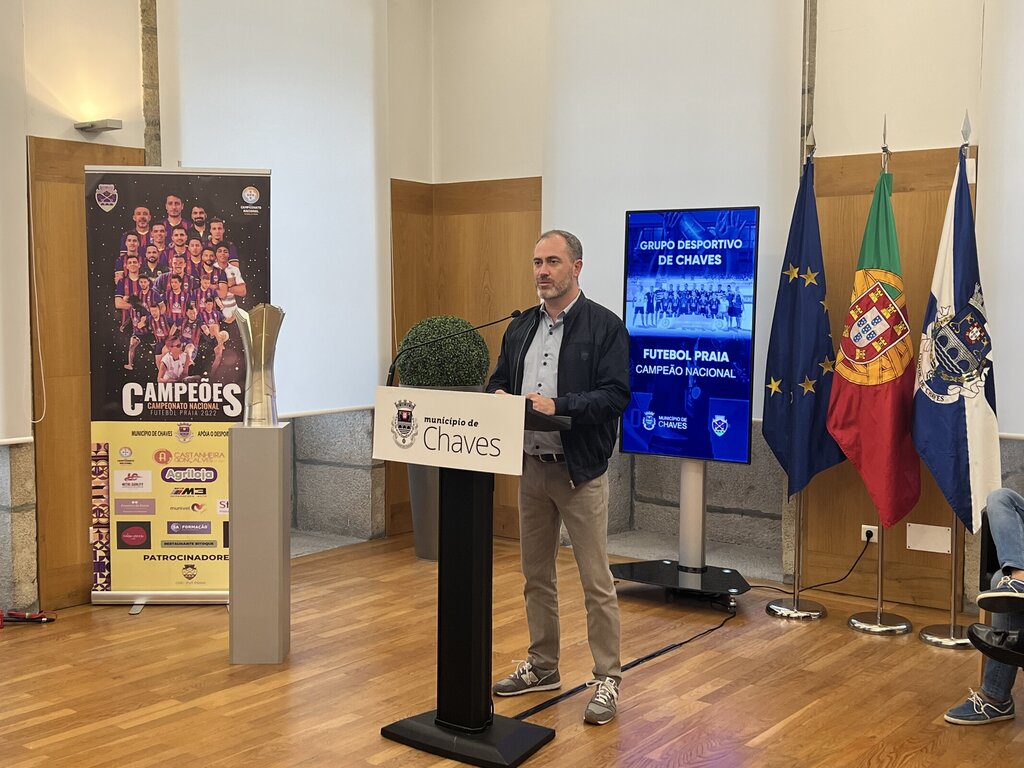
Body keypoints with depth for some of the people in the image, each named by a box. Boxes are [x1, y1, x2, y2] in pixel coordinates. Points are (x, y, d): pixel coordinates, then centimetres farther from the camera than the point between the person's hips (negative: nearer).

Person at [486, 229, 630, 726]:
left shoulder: (604, 326, -8)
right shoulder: (521, 327, 11)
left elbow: (616, 395, -16)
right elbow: (498, 381, 16)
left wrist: (558, 404, -25)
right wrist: (499, 395, -7)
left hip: (580, 471, -6)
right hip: (531, 467, 6)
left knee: (596, 582, -1)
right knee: (536, 575, 16)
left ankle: (607, 679, 11)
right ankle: (542, 666, 30)